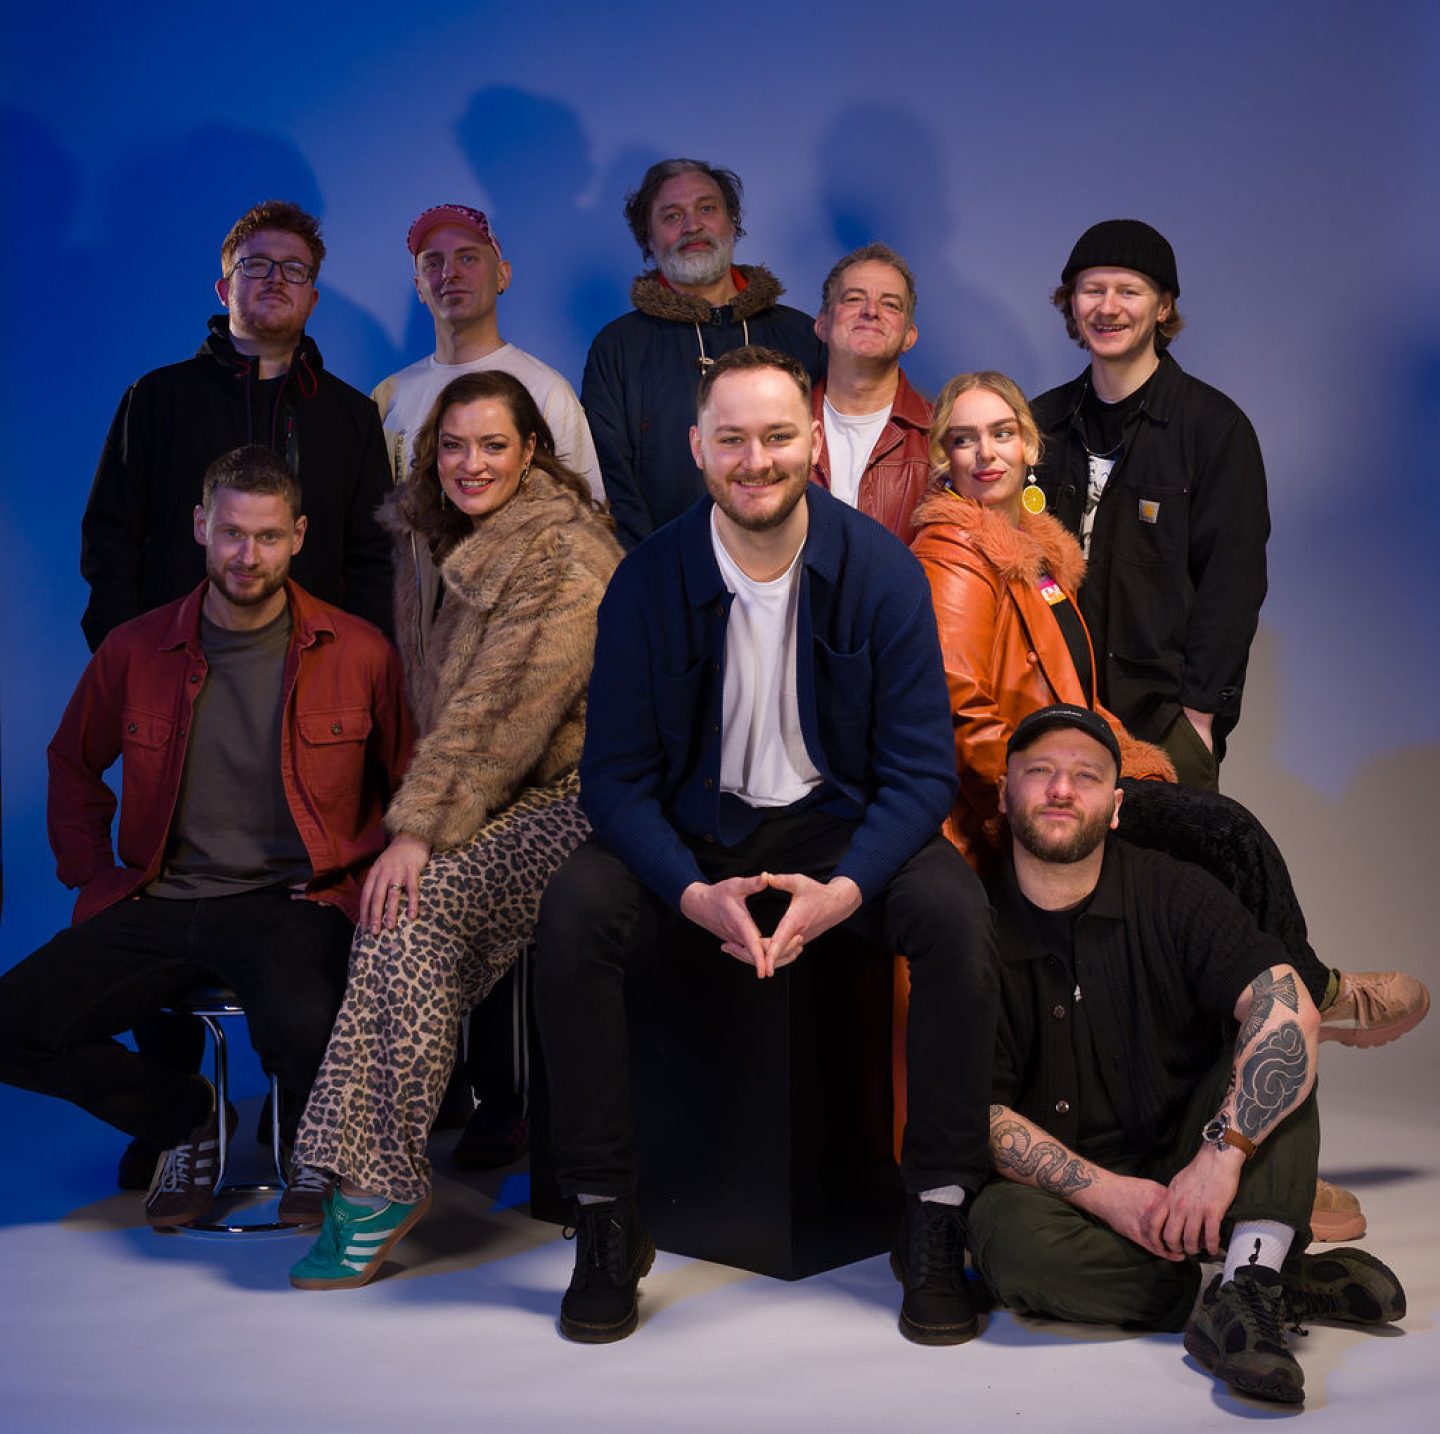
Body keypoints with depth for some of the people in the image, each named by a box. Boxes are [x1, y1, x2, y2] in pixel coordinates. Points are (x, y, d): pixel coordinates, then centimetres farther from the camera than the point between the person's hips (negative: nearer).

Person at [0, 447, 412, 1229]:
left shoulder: (358, 653, -1)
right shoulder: (135, 651, 5)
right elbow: (73, 767, 22)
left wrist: (352, 875, -6)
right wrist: (94, 879, 10)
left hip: (291, 900, -3)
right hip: (160, 902, 4)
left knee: (303, 1027, -35)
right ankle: (187, 1119, 13)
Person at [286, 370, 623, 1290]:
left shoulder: (564, 555, -13)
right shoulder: (442, 542, 13)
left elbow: (503, 706, -21)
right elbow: (439, 701, 18)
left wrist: (421, 828, -24)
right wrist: (421, 820, 6)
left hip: (572, 800, -8)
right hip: (501, 800, 8)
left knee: (415, 904, -26)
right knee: (405, 915, -18)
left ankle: (380, 1179, -21)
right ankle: (386, 1168, -12)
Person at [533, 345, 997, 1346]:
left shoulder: (881, 570, -9)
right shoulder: (649, 580, -8)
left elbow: (922, 767, -9)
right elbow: (616, 775, -7)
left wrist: (843, 889, -27)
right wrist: (694, 894, -25)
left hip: (837, 821, 0)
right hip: (692, 828, 1)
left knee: (957, 914, -29)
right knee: (572, 917, -28)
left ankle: (936, 1224, -14)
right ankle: (605, 1224, -13)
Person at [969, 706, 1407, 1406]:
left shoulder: (1174, 895, -4)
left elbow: (1291, 1011, -19)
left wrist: (1221, 1153, -32)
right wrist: (1105, 1192, -23)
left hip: (1184, 1161, 1)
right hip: (1057, 1187, -1)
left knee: (1275, 1045, -20)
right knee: (1013, 1243, -34)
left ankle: (1245, 1291, -36)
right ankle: (1285, 1280, -21)